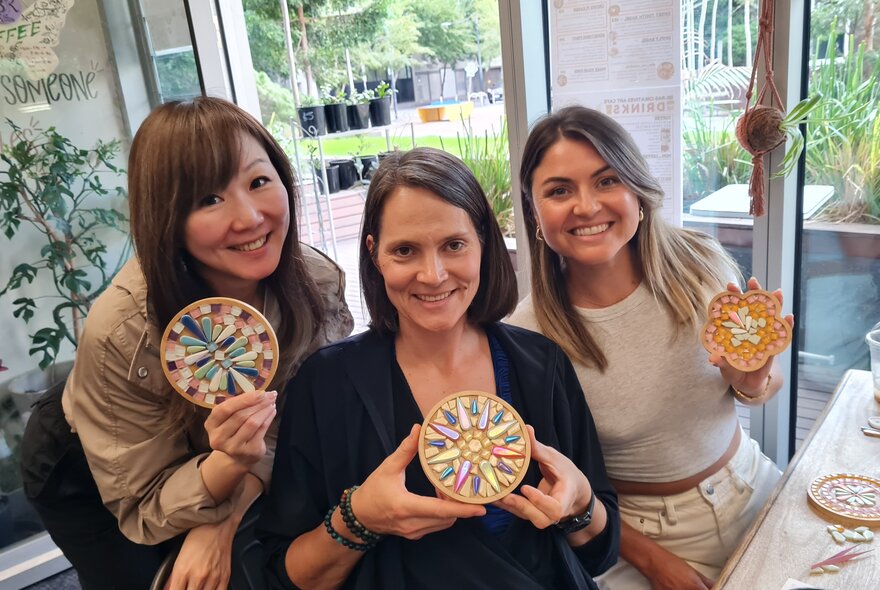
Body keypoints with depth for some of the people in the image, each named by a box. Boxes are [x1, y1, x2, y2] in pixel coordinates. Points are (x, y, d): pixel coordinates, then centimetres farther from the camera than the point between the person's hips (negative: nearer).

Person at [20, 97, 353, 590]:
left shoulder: (319, 283, -27)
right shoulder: (122, 332, -36)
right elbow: (144, 507, -23)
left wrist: (227, 519, -28)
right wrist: (230, 462, -43)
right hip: (91, 479, -2)